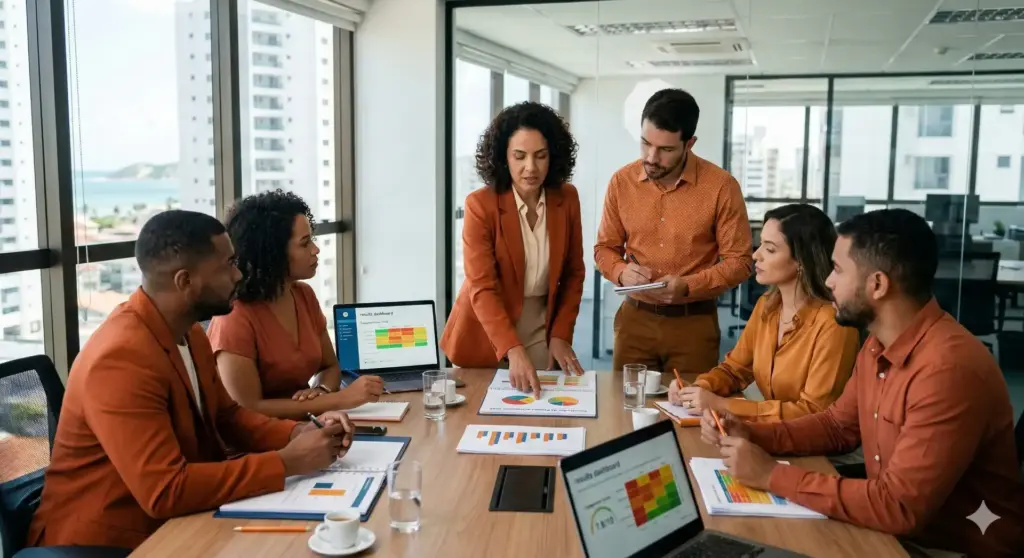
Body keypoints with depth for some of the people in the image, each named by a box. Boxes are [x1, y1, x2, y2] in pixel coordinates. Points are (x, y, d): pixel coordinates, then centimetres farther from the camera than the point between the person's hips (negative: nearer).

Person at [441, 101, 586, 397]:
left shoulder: (567, 198, -6)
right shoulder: (480, 205, -18)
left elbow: (574, 273, 3)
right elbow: (482, 288, -23)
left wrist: (561, 334, -4)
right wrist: (513, 351, -34)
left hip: (541, 333, 3)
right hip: (485, 337, -3)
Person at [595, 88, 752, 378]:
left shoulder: (721, 186, -11)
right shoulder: (621, 181, -2)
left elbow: (739, 261, -6)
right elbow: (605, 248, 8)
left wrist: (688, 286, -20)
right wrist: (621, 272, -13)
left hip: (693, 323, -2)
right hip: (634, 318, 2)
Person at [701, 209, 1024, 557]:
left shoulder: (949, 370, -28)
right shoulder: (880, 344, 0)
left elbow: (899, 508, -29)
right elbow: (838, 425, 12)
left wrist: (772, 475, -23)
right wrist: (752, 435, -4)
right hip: (896, 529, 7)